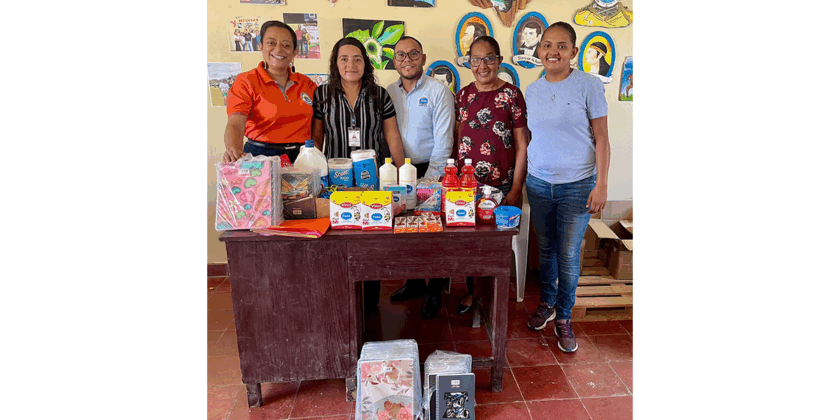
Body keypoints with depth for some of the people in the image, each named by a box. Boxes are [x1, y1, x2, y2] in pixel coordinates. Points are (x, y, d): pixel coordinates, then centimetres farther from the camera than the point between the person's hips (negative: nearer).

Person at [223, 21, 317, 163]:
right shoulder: (246, 82, 3)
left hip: (302, 157, 3)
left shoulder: (306, 83, 15)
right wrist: (234, 150, -31)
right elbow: (235, 125, -10)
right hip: (262, 156, -3)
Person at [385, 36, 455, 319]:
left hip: (430, 171, -4)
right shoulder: (388, 93, 8)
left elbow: (443, 143, -10)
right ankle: (414, 282, 30)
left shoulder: (439, 93, -6)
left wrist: (429, 180, -15)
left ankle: (435, 292, 17)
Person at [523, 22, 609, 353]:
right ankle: (546, 304, 33)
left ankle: (563, 318, 20)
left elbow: (601, 139, -5)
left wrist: (601, 184, -10)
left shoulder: (588, 86, -5)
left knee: (569, 254, 3)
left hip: (577, 186, -3)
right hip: (538, 184, 4)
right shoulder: (531, 90, 7)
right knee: (546, 249, 14)